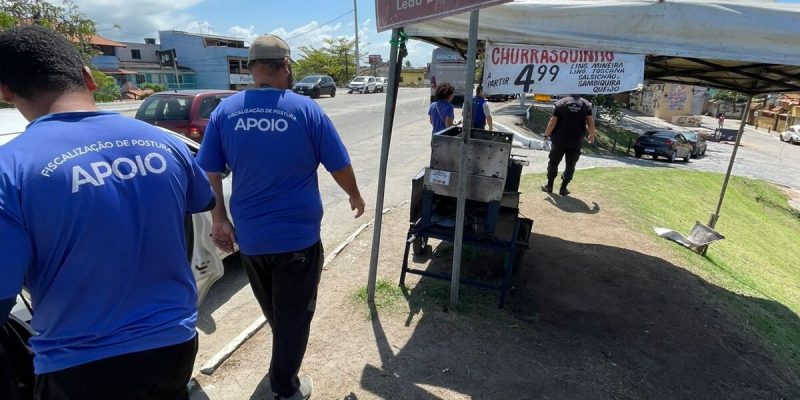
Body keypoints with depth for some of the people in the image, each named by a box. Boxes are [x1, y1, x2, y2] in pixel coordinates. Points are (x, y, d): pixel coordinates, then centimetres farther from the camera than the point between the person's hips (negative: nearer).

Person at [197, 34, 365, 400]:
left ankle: (283, 362, 55)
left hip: (249, 236, 5)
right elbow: (339, 166, -6)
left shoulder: (225, 111, -3)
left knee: (273, 311, 28)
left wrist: (220, 219, 10)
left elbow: (209, 173, -1)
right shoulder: (306, 109, -11)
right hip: (298, 236, -4)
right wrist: (354, 195, 13)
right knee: (294, 315, 13)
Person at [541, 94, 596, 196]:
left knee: (553, 163, 13)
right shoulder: (586, 104, 2)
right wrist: (592, 135, 13)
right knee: (570, 165, 10)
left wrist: (546, 134, 4)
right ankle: (563, 189, 12)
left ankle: (549, 186, 19)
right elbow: (590, 121, -1)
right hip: (576, 142, 1)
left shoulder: (561, 102, -3)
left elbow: (553, 121, -7)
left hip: (559, 140, -1)